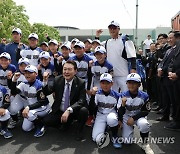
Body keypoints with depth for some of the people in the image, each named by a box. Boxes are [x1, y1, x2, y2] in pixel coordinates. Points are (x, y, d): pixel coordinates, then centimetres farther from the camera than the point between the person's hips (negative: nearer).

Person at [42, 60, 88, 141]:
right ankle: (66, 122, 13)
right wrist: (45, 81, -18)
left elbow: (81, 101, -23)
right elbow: (47, 92, 2)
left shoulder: (81, 83, -13)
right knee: (46, 121, -18)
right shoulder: (57, 80, -3)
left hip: (74, 111, -3)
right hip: (59, 111, 3)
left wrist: (68, 110, -38)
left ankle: (79, 130, -1)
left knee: (83, 110, -33)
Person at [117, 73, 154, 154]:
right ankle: (130, 129, 28)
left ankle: (145, 144, -9)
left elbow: (146, 111, -7)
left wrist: (134, 118, -18)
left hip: (138, 116, 0)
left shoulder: (144, 96, -16)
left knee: (144, 124, -36)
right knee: (127, 142, -7)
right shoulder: (123, 96, -16)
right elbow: (120, 112, -14)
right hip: (126, 117, 1)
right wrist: (123, 105, -36)